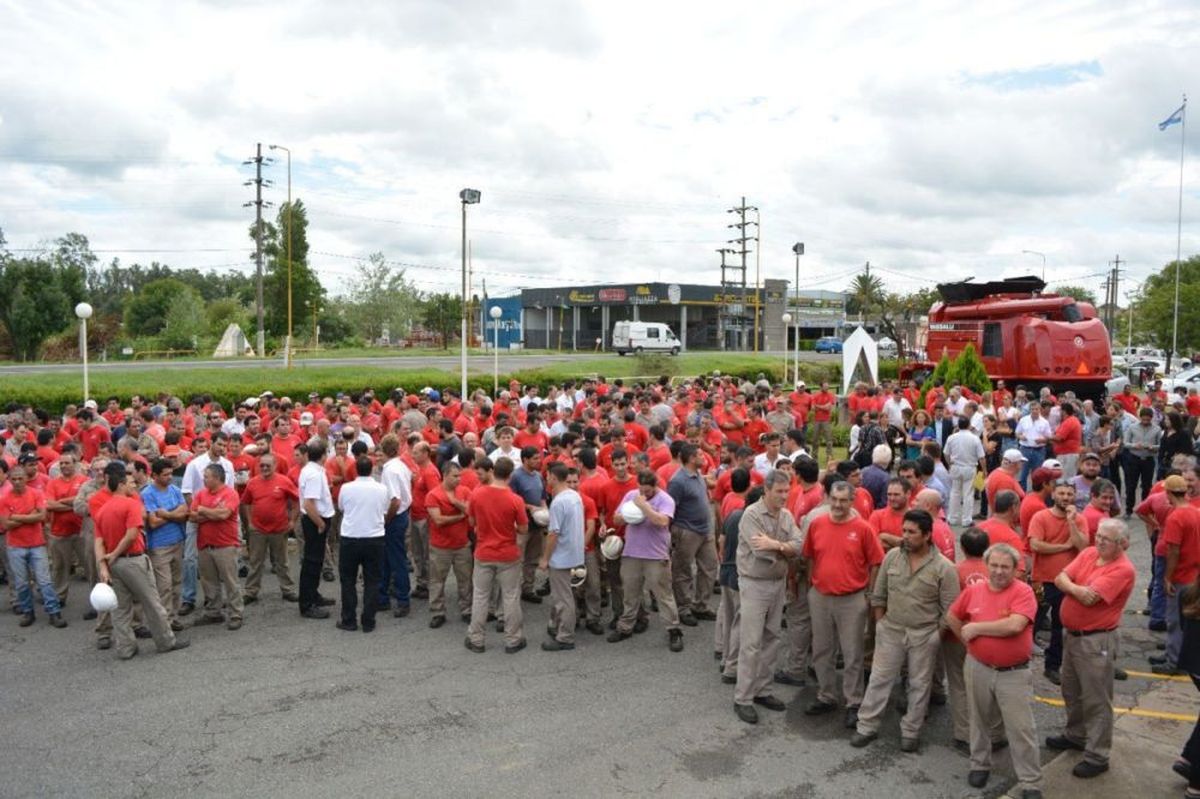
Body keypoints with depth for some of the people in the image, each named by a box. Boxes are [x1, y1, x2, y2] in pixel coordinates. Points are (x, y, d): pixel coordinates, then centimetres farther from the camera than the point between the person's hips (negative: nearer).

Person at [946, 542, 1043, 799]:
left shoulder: (1023, 592, -14)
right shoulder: (973, 590, -1)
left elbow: (1014, 625, -29)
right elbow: (952, 617, 14)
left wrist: (976, 628, -19)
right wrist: (968, 641, 5)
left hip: (1014, 673, -4)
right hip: (977, 668, 4)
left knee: (1021, 729, 2)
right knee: (980, 720, 19)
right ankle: (980, 765, 38)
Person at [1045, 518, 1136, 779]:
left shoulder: (1123, 569, -20)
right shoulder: (1088, 553, 2)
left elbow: (1090, 598, -26)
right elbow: (1060, 578, -3)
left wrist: (1069, 587, -8)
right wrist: (1077, 589, -22)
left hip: (1098, 640, -8)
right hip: (1073, 634, 8)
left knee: (1096, 700, 2)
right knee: (1071, 691, 22)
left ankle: (1097, 757, 13)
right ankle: (1075, 735, 40)